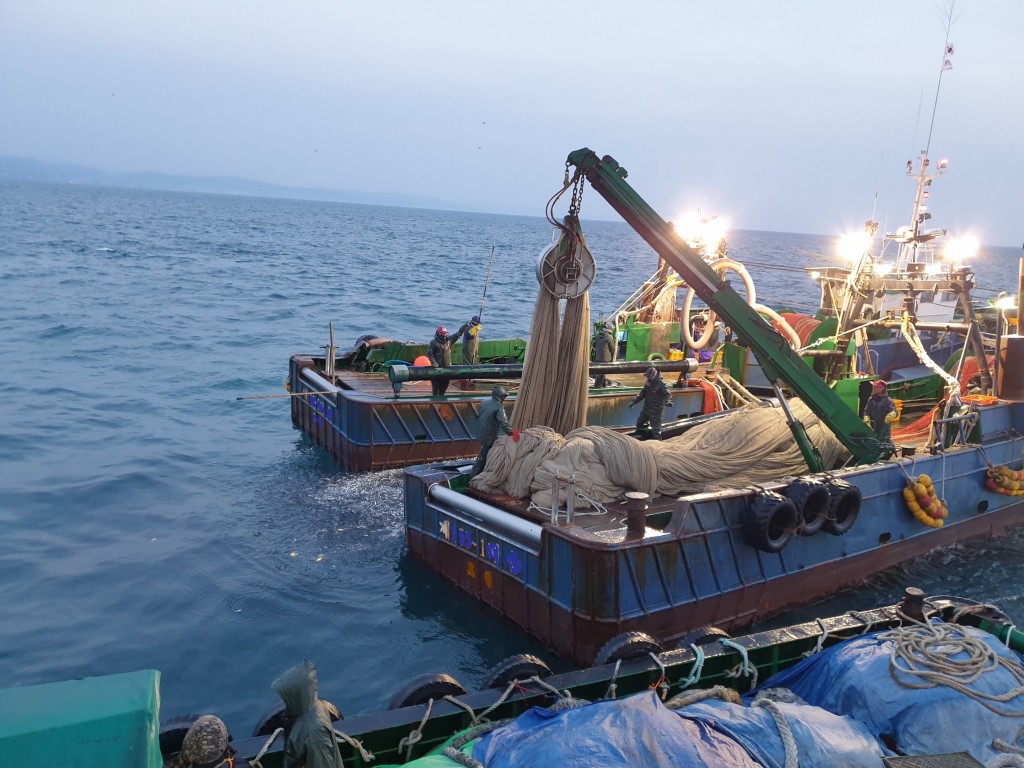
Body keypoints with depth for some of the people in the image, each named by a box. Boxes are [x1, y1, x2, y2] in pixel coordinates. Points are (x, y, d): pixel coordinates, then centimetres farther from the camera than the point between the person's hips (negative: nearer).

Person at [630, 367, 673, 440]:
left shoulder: (661, 385, -15)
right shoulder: (647, 384, 7)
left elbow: (667, 394, -27)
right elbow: (642, 394, 17)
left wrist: (668, 401, -48)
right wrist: (634, 402, 13)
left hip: (656, 411, -8)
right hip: (646, 409, 8)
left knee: (655, 428, -6)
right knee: (639, 424, 18)